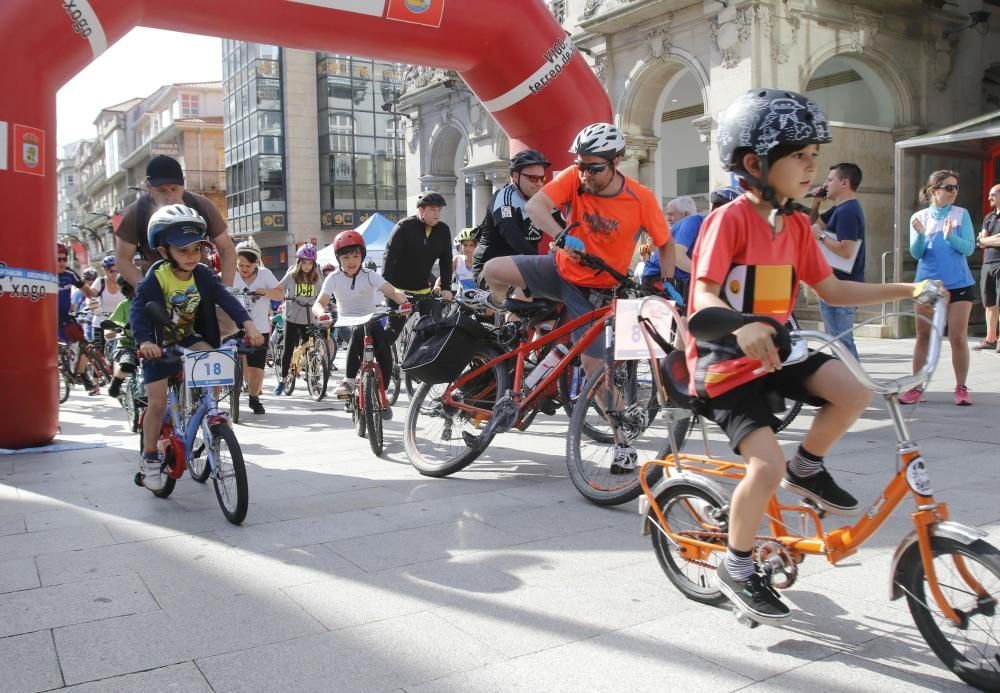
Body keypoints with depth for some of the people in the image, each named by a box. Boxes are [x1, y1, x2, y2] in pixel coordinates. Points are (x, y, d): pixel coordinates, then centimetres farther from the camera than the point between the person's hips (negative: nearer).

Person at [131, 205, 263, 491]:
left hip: (189, 339, 4)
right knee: (157, 403, -4)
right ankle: (150, 459, 13)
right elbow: (138, 310, -30)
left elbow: (225, 298, -18)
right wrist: (144, 341, -47)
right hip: (159, 345, -3)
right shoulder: (155, 279, -23)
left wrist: (248, 324, -33)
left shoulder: (202, 275, -12)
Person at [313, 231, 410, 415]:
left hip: (371, 321, 1)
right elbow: (318, 304, -17)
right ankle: (349, 379, -26)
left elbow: (392, 291, -21)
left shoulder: (370, 275, -5)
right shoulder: (334, 278, -4)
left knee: (384, 348, -26)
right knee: (359, 331, -37)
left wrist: (404, 302, -44)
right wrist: (322, 313, -42)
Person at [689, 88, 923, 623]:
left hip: (774, 352, 7)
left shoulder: (796, 225, 6)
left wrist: (906, 290, 3)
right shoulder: (729, 219, -16)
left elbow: (832, 291, 11)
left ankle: (807, 469, 12)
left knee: (853, 392, -17)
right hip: (724, 359, -7)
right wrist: (742, 327, -45)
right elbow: (704, 296, -25)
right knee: (767, 464, -19)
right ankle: (736, 568, 5)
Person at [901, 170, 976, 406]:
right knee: (923, 337, 5)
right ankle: (917, 388, 10)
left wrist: (950, 236, -24)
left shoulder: (961, 214, 0)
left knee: (958, 338, 0)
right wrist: (920, 234, -23)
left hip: (959, 284, -1)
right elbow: (916, 254, -4)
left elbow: (969, 248, -7)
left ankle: (961, 388, 9)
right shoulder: (919, 217, 2)